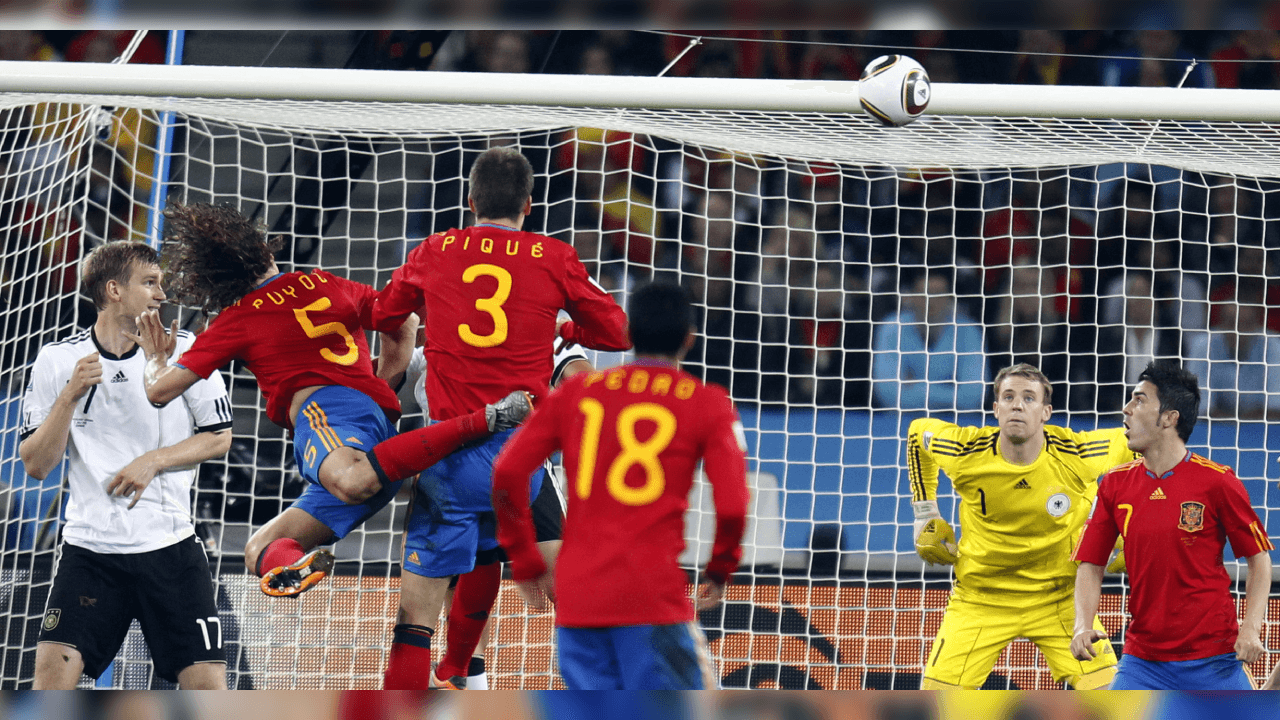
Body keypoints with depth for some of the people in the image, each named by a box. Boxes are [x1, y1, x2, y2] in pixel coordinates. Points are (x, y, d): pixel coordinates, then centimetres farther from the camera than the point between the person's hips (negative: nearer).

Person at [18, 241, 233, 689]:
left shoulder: (185, 350, 1)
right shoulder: (57, 361, 0)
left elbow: (219, 437, 6)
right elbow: (36, 465, -2)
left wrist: (154, 460, -9)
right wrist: (71, 396, -15)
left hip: (170, 545, 1)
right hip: (89, 546, 0)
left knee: (207, 683, -7)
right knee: (53, 668, -14)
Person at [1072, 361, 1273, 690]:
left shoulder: (1217, 481, -6)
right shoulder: (1114, 485, 5)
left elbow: (1259, 558, 1)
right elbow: (1091, 565, 9)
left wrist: (1251, 629, -12)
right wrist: (1082, 626, -8)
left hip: (1214, 659, -3)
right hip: (1142, 660, 3)